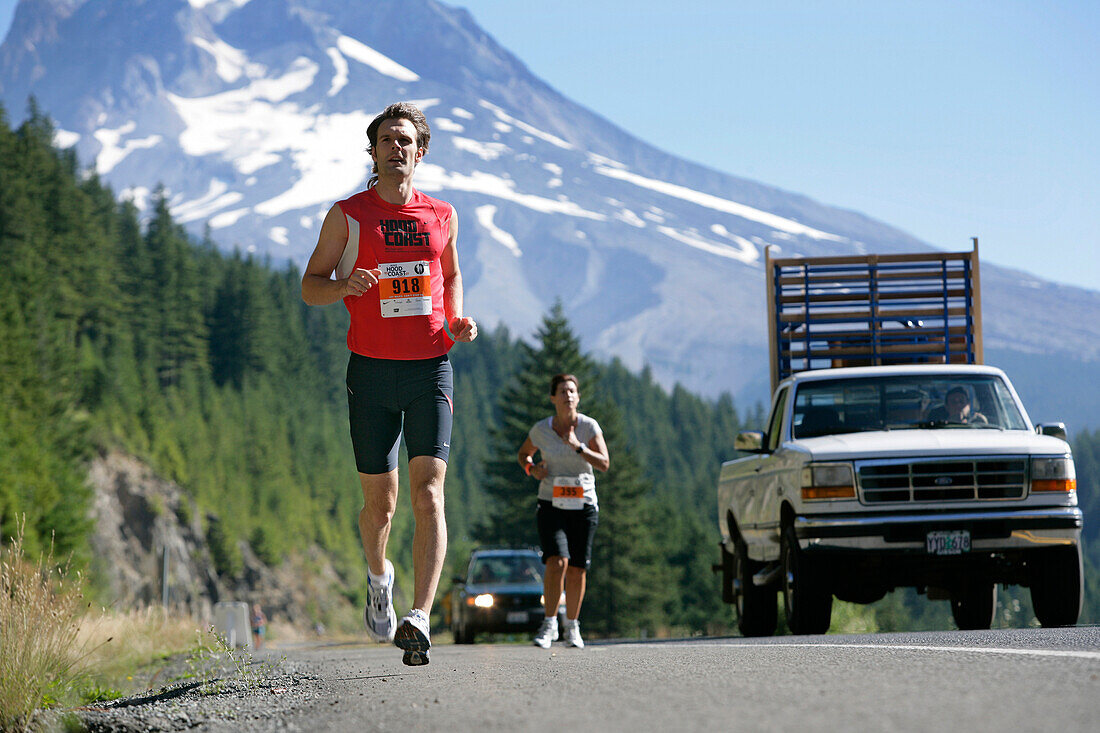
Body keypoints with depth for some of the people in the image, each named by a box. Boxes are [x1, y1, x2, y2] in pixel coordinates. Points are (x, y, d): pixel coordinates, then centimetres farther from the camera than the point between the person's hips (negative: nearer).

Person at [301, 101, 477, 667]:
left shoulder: (442, 216, 10)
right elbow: (310, 286, 6)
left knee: (428, 492, -15)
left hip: (431, 370, 1)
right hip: (371, 370, -1)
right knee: (380, 500, 6)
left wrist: (456, 321, 7)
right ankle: (378, 577, 39)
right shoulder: (347, 216, 4)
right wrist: (344, 286, -16)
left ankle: (419, 619, -24)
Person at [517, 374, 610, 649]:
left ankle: (572, 626, 18)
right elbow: (523, 453, 17)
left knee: (577, 569, 2)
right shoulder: (541, 429, -1)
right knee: (557, 561, -20)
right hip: (551, 505, -1)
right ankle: (549, 623, -12)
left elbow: (604, 463, -12)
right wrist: (531, 468, -5)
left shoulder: (589, 426, -3)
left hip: (583, 505, 1)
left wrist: (577, 446, -24)